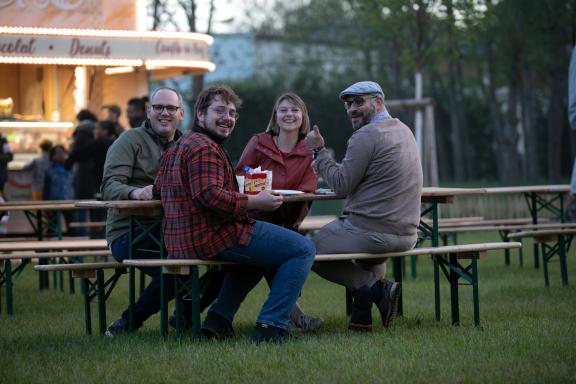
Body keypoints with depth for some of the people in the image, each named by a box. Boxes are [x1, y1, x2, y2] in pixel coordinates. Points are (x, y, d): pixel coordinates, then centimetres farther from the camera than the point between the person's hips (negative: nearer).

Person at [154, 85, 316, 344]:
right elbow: (209, 194, -25)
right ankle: (271, 326, -15)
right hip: (213, 237, -11)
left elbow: (158, 189, 31)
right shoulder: (204, 147, -12)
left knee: (258, 253, 38)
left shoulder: (177, 148, 21)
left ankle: (219, 318, 23)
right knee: (303, 249, -8)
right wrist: (254, 202, -19)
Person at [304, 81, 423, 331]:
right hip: (406, 234, 9)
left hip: (372, 231, -9)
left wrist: (318, 151, -3)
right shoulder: (404, 131, 16)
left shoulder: (366, 136, -13)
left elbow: (341, 186, -13)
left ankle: (373, 286, -5)